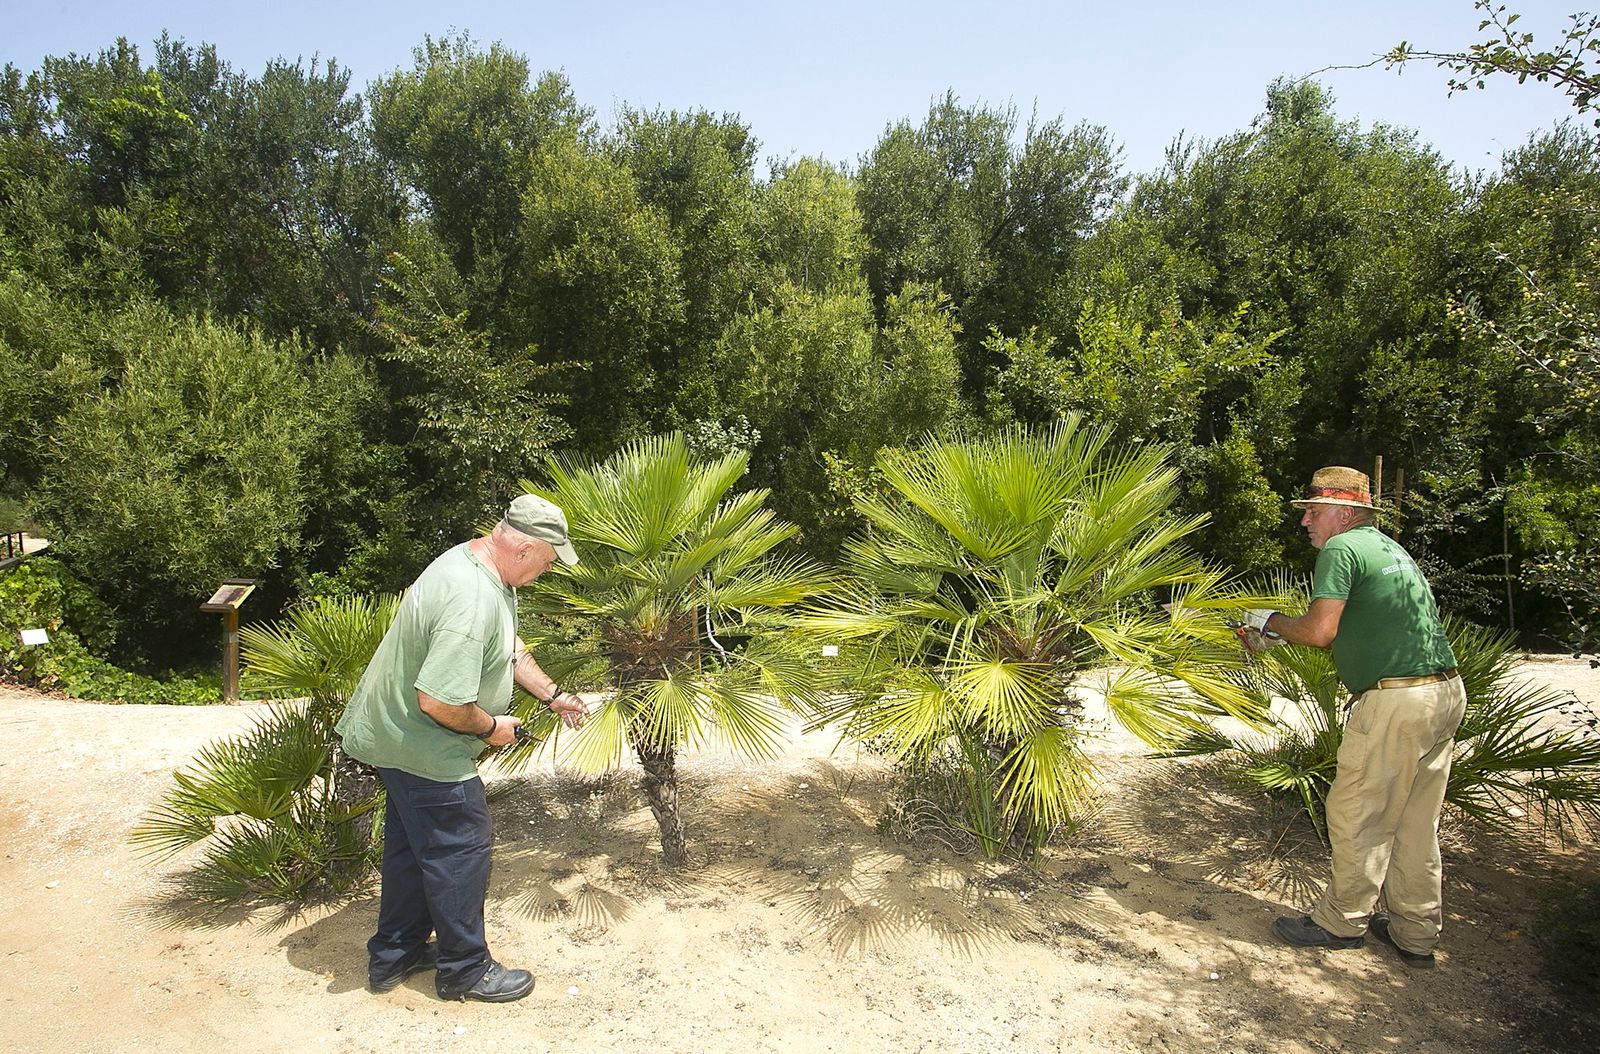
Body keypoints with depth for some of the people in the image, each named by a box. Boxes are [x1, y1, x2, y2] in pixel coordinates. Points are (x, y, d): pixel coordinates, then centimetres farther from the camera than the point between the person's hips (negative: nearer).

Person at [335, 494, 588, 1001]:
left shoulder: (476, 561, 0)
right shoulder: (473, 603, -34)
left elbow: (510, 646, 14)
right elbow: (439, 702, -35)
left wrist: (553, 694, 13)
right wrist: (491, 727, -18)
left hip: (396, 732, 10)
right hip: (424, 747, -10)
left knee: (411, 844, 22)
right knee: (460, 851, 5)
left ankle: (394, 955, 38)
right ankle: (465, 969, 22)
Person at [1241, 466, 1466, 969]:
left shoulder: (1341, 548, -9)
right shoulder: (1389, 548, 20)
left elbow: (1319, 630, -19)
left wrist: (1270, 620, 0)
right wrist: (1274, 639, 22)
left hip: (1395, 701, -10)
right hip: (1444, 692, 10)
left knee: (1357, 817, 4)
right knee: (1414, 823, 16)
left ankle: (1343, 922, 17)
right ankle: (1415, 935, 25)